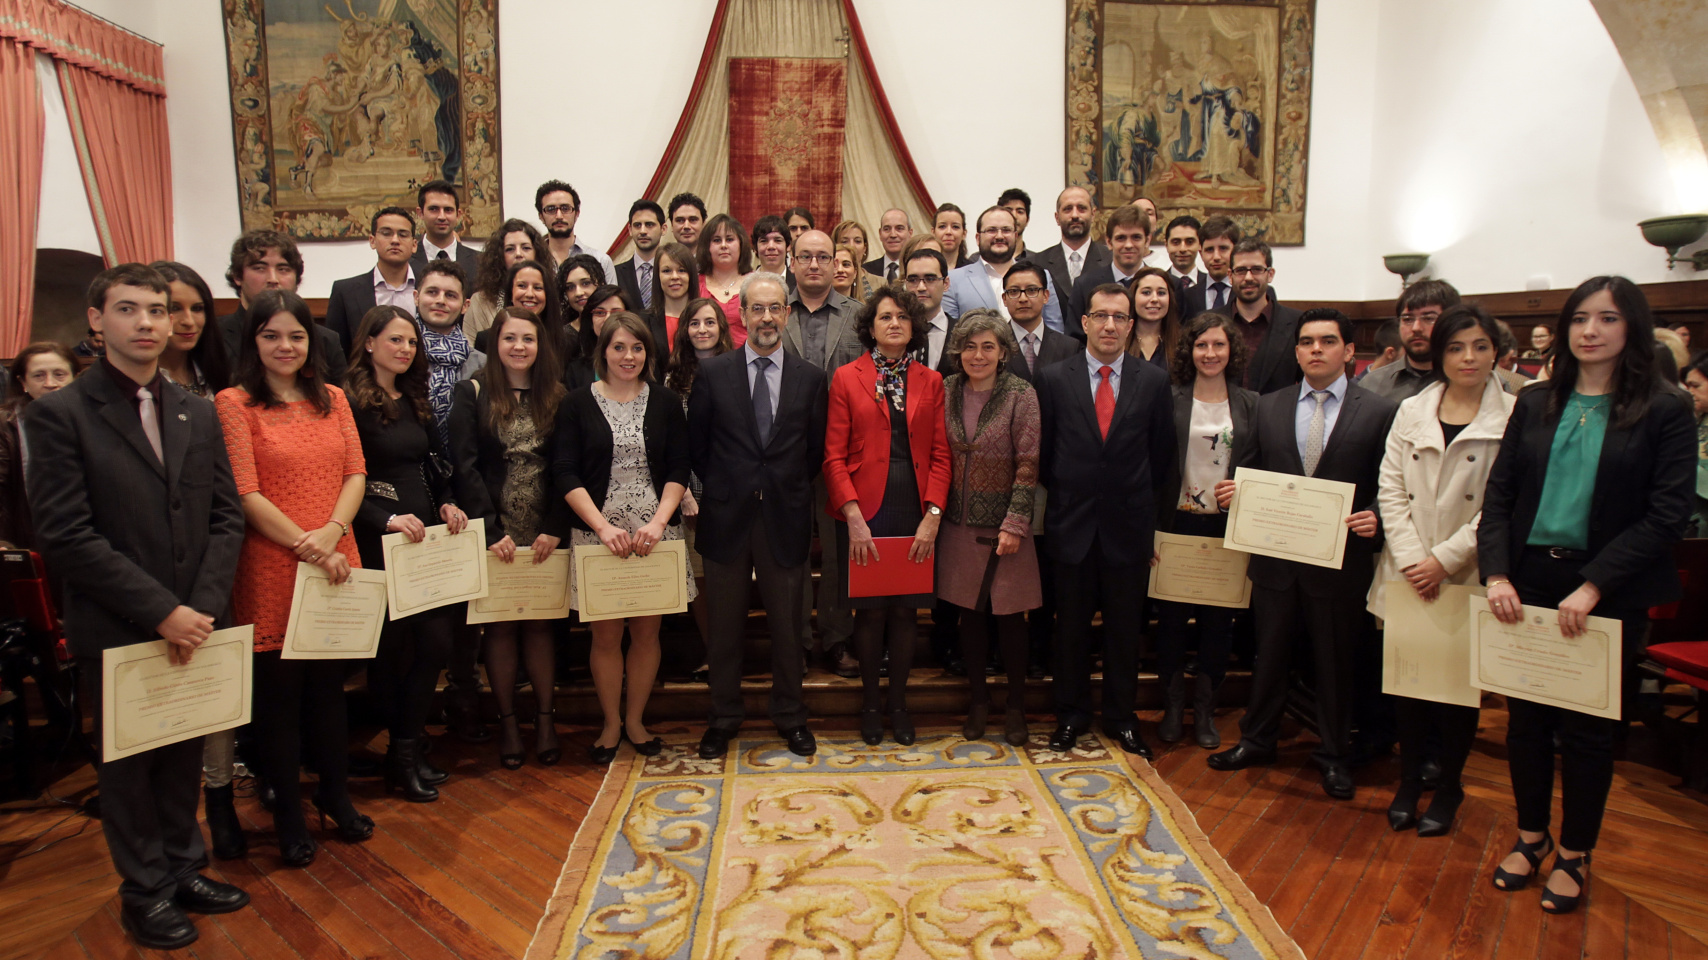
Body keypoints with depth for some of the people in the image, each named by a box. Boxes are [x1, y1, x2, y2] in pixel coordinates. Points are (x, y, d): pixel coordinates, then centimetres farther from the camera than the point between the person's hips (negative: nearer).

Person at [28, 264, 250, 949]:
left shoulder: (199, 413, 7)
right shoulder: (59, 413, -7)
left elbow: (226, 517, 5)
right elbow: (64, 534, -14)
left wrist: (202, 608, -7)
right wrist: (160, 612, -17)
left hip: (195, 626, 4)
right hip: (116, 630, -4)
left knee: (185, 755, 16)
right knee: (129, 762, 12)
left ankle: (184, 868, 33)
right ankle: (145, 889, 29)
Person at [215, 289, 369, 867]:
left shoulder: (333, 400, 12)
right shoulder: (234, 403, -4)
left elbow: (356, 473, 5)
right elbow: (245, 494, -10)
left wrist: (332, 532, -12)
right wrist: (305, 546, -16)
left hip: (337, 564, 4)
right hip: (271, 570, -4)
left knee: (329, 685, 15)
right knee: (279, 692, 6)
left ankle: (336, 795, 31)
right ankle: (289, 815, 21)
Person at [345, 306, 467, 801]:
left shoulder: (415, 401, 16)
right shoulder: (349, 402, -7)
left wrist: (447, 504, 2)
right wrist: (387, 519, -21)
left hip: (426, 533, 7)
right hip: (378, 539, -6)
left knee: (437, 641, 4)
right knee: (389, 648, 4)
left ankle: (407, 750, 18)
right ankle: (403, 752, 20)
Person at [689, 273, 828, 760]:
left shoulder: (810, 378, 3)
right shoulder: (713, 372, 1)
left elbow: (815, 450, 8)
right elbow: (696, 443, 5)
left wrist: (789, 490, 4)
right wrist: (723, 487, 4)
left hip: (785, 518, 0)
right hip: (727, 517, 0)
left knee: (787, 626, 11)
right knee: (724, 626, 10)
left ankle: (790, 717, 28)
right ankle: (724, 718, 26)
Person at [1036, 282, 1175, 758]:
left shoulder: (1153, 380, 1)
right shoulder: (1054, 378, -1)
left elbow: (1162, 451, 6)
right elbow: (1044, 451, 4)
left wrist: (1137, 498, 6)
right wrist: (1063, 496, 4)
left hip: (1128, 523, 1)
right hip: (1073, 522, -1)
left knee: (1125, 627, 11)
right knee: (1071, 626, 10)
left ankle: (1121, 718, 27)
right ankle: (1071, 715, 26)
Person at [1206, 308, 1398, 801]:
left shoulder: (1379, 412, -2)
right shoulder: (1269, 407, 6)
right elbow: (1248, 473, 9)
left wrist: (1376, 519, -21)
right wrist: (1231, 493, -11)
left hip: (1339, 558, -2)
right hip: (1275, 555, 2)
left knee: (1335, 661, 12)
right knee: (1269, 653, 16)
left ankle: (1334, 755, 30)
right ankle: (1257, 739, 33)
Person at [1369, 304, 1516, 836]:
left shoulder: (1514, 417, -5)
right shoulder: (1411, 411, 5)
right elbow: (1390, 489, 2)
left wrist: (1445, 558, -14)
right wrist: (1411, 557, -8)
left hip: (1467, 578, -3)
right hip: (1408, 575, 3)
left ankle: (1448, 787, 26)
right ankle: (1409, 779, 27)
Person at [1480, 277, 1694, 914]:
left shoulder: (1666, 412, -4)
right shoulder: (1535, 405, 5)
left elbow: (1666, 515, -11)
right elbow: (1499, 494, 3)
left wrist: (1592, 586, -19)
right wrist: (1497, 574, -10)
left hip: (1608, 593, -3)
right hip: (1528, 584, 3)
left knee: (1587, 728, 9)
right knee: (1525, 717, 12)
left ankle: (1575, 855, 28)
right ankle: (1531, 836, 31)